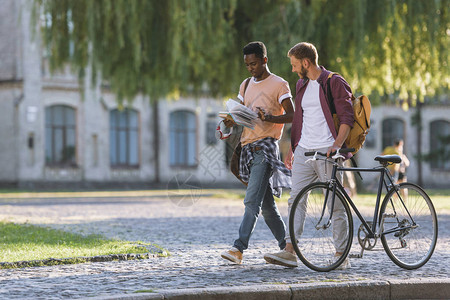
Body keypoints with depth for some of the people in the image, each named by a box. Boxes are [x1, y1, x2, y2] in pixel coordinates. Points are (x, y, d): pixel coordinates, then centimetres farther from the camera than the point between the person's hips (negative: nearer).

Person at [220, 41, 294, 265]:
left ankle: (239, 248, -23)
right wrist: (230, 122, -2)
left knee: (252, 200, -16)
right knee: (267, 204, 9)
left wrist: (269, 118, -24)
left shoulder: (279, 85, -1)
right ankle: (286, 248, 17)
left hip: (265, 146, -7)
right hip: (248, 146, 8)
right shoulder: (246, 85, 20)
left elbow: (291, 116, -7)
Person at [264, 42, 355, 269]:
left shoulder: (334, 83, -4)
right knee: (296, 199, -4)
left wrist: (337, 144, -23)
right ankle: (290, 251, -8)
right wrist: (292, 149, 25)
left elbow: (347, 118, -10)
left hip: (327, 151, -6)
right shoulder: (302, 85, 18)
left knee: (336, 204, -2)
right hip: (304, 151, 7)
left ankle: (341, 254, 5)